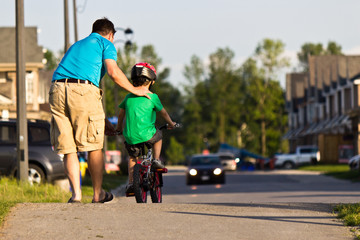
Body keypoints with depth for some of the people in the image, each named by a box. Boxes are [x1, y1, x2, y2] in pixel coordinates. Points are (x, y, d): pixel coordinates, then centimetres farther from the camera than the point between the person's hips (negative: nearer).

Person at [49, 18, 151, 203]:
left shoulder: (77, 45, 36)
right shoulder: (106, 44, 15)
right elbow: (113, 72, -3)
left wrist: (102, 118, 40)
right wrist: (135, 90, 14)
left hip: (56, 90, 6)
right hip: (83, 90, -6)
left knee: (68, 149, 7)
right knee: (94, 147, 7)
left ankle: (76, 193, -2)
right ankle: (98, 194, 14)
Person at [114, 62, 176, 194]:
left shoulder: (129, 97, 10)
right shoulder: (152, 97, 0)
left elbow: (121, 114, 23)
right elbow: (163, 112, 13)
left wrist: (119, 127, 40)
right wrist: (171, 123, 32)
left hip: (130, 137, 3)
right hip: (146, 135, -3)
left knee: (133, 157, 25)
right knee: (158, 136, 30)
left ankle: (131, 182, 17)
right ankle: (156, 159, 20)